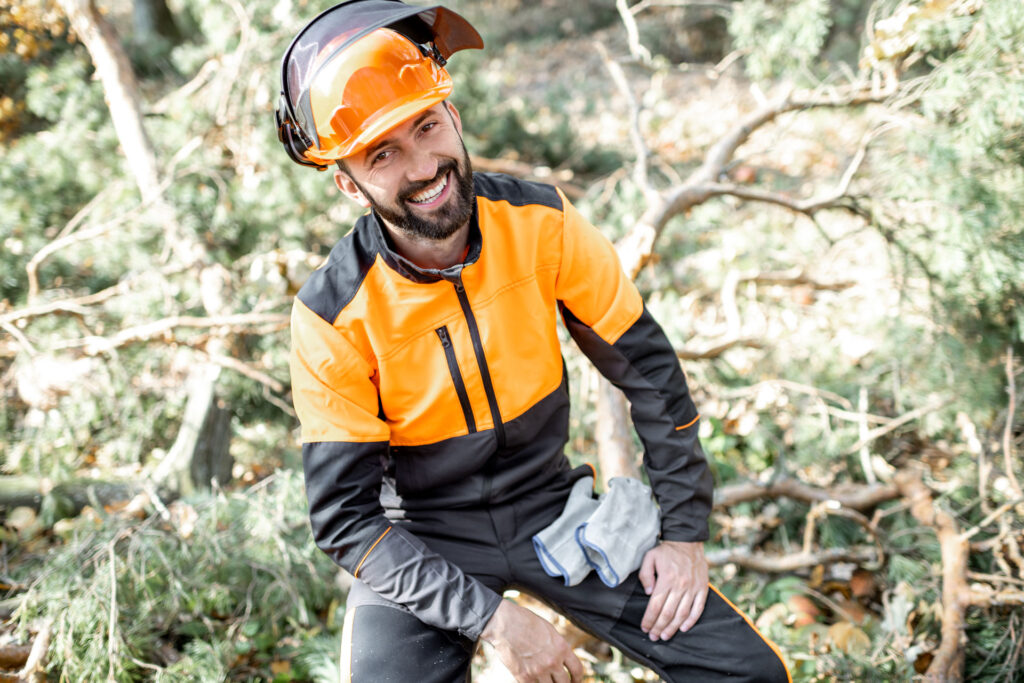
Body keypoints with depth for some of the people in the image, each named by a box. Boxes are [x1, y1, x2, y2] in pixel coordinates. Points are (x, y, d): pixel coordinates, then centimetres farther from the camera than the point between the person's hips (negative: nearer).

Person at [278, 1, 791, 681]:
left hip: (551, 506, 3)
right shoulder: (333, 316, -18)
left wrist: (684, 531, -4)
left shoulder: (539, 221, -11)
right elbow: (348, 517, -15)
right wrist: (493, 617, -23)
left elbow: (650, 369, -1)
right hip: (420, 543, -2)